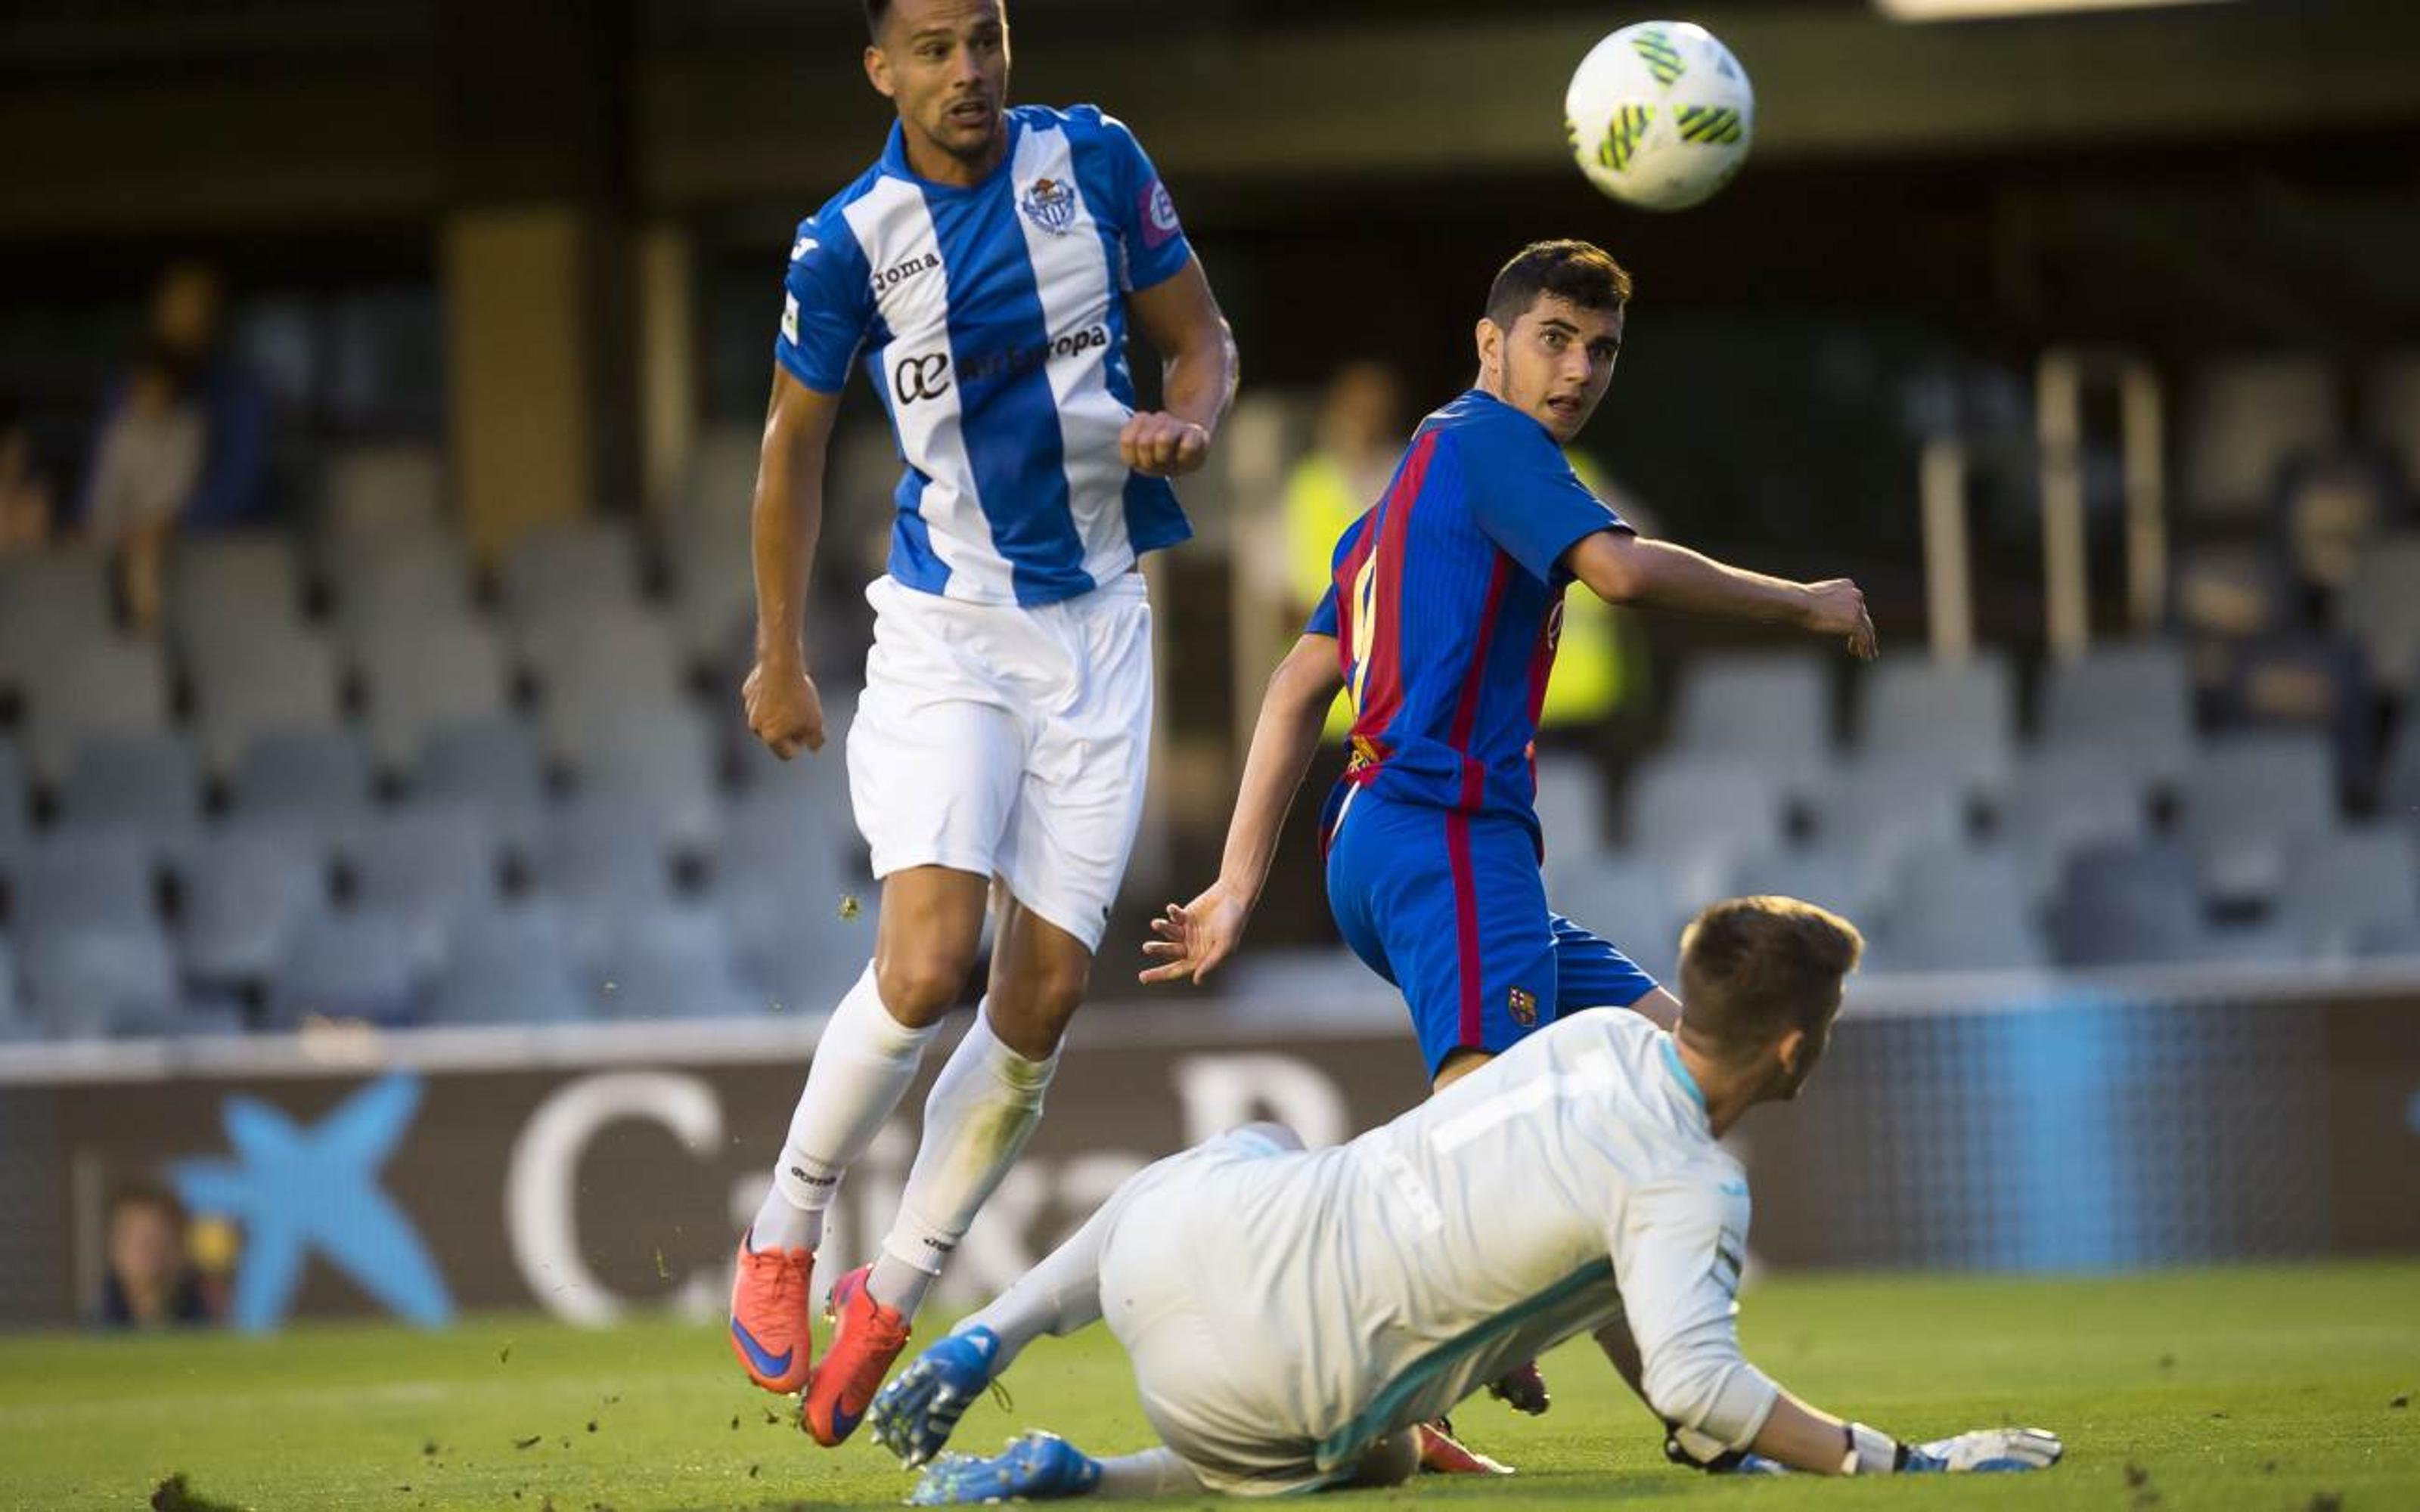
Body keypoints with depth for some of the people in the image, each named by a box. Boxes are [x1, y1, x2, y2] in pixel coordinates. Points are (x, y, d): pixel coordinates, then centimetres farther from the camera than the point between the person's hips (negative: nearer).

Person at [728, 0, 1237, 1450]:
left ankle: (887, 1302, 11)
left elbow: (1200, 335, 10)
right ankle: (782, 1241, 0)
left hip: (1099, 625, 3)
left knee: (1044, 999, -4)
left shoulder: (1096, 161, -2)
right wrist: (780, 659, 11)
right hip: (947, 627, -3)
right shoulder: (850, 242, -8)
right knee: (926, 963, -21)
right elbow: (796, 439, 7)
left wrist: (1187, 425, -14)